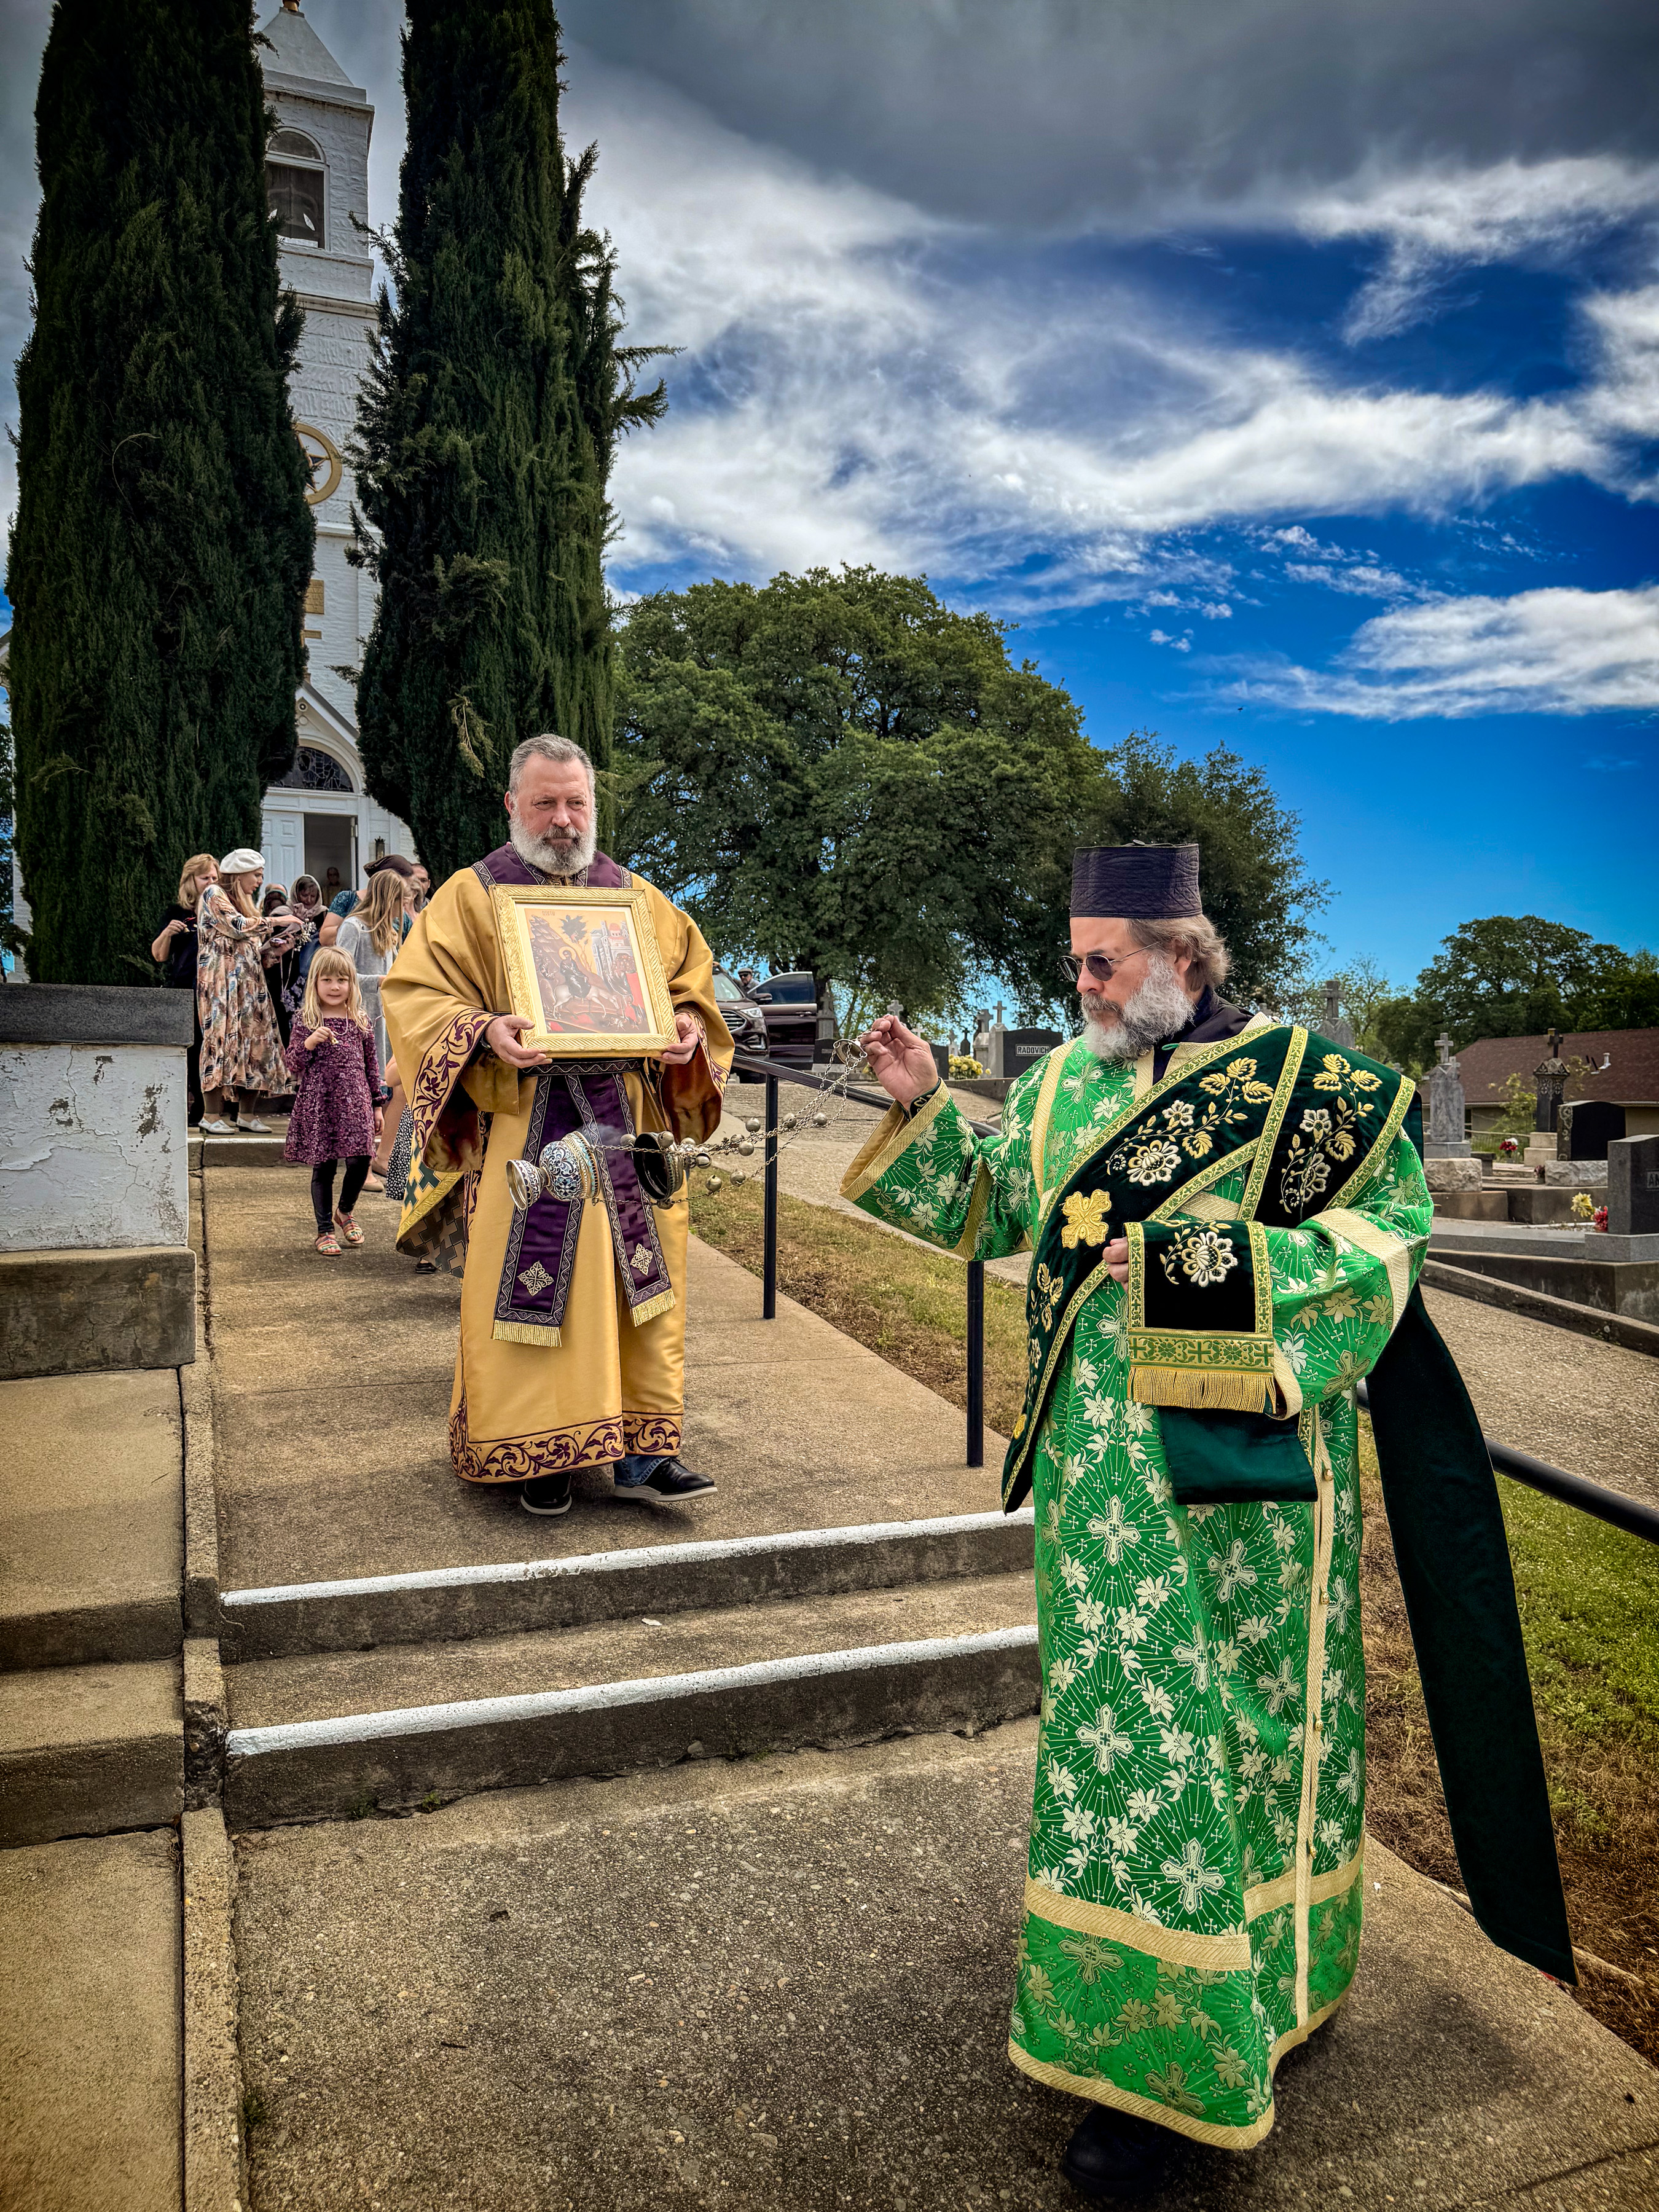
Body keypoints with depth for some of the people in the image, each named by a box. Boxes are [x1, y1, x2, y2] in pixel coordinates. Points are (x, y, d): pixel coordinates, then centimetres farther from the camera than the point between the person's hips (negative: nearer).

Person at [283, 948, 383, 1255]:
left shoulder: (361, 1021, 9)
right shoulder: (307, 1021, 1)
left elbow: (371, 1064, 13)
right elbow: (292, 1065, 1)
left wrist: (377, 1105, 12)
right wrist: (309, 1043, -17)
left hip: (355, 1102, 2)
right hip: (319, 1104, -2)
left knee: (359, 1161, -6)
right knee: (323, 1167, 3)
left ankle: (345, 1211, 24)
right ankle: (325, 1230, 17)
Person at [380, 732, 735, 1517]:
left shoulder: (635, 897, 14)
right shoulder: (472, 896, 4)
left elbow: (690, 976, 18)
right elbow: (413, 995, -2)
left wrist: (689, 1025, -5)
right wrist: (484, 1031, -21)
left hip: (627, 1125, 3)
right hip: (523, 1129, -3)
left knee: (643, 1278, 1)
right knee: (530, 1291, -2)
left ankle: (642, 1448, 10)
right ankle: (536, 1452, 12)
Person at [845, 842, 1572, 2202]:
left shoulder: (1306, 1083, -9)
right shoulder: (1062, 1085, 7)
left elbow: (1394, 1226, -11)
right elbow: (989, 1212, 15)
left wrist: (1200, 1259, -21)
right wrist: (921, 1109, 1)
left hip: (1236, 1475, -5)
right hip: (1098, 1465, 6)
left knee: (1213, 1730, 3)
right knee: (1117, 1717, 16)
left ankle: (1171, 2055, 17)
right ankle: (1132, 2009, 37)